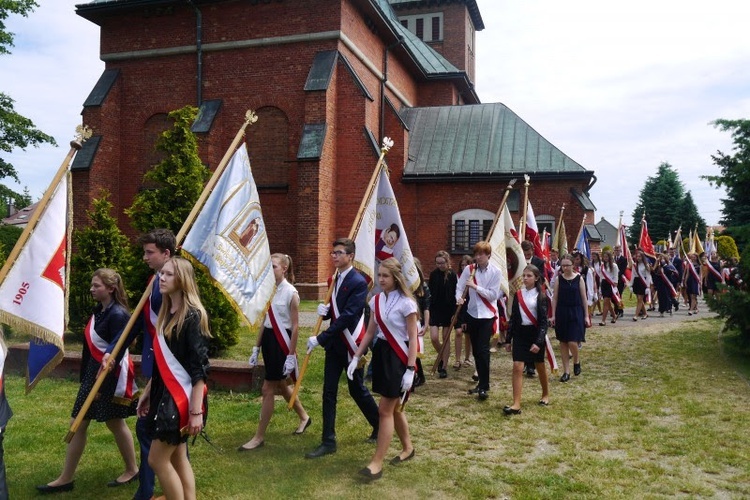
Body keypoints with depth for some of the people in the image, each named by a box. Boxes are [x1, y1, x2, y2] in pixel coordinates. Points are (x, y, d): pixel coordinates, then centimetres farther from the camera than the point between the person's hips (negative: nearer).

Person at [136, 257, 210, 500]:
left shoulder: (192, 315, -16)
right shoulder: (166, 313, 10)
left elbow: (199, 367, -19)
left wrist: (196, 411, -22)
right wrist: (147, 392, 20)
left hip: (182, 397, -8)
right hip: (165, 394, 8)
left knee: (157, 460, -3)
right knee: (178, 459, 12)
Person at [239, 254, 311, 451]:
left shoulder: (291, 293, -14)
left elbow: (295, 327, -13)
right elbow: (265, 321, 12)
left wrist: (291, 355, -16)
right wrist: (256, 348, 12)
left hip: (282, 341, -8)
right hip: (268, 339, 8)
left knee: (268, 389, -3)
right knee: (280, 385, 19)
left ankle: (259, 437, 8)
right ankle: (304, 417, 40)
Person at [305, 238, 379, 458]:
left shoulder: (358, 282, -18)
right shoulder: (335, 279, 9)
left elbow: (347, 316, -24)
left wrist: (320, 339, -25)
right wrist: (325, 310, -7)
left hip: (351, 344, -7)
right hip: (334, 343, 7)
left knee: (357, 389, 9)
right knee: (329, 392, 5)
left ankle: (380, 426, 32)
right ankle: (328, 441, 11)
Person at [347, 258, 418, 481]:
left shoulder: (406, 303, -14)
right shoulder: (376, 300, 6)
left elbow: (413, 339, -14)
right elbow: (370, 332, 12)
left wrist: (410, 370, -19)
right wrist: (356, 357, 5)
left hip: (398, 356, -7)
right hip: (381, 353, 7)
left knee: (385, 410, -6)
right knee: (394, 407, 17)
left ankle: (377, 463, 1)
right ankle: (407, 448, 36)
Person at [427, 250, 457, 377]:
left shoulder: (452, 275, -6)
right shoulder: (433, 274, 1)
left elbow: (455, 295, -7)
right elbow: (429, 293, 4)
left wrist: (455, 313, -12)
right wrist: (428, 310, -1)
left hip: (448, 310, -2)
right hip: (434, 309, 2)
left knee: (445, 339, 4)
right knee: (434, 338, -7)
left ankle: (444, 367, 12)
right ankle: (442, 357, 22)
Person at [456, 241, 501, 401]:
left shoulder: (495, 272, -7)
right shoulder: (469, 269, 1)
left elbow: (493, 295, -11)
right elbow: (459, 287, -1)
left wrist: (475, 287, -19)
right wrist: (459, 298, -22)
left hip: (487, 315, -4)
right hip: (472, 313, 4)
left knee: (483, 350, -13)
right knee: (476, 350, 11)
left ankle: (484, 387, -8)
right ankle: (482, 383, 23)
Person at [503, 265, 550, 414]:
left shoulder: (541, 296, -6)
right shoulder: (518, 294, 5)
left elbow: (543, 320, -11)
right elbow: (513, 318, 8)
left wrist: (539, 341, -20)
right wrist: (508, 339, 7)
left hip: (535, 333, -3)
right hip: (520, 333, 3)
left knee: (539, 366, 14)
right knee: (517, 367, -8)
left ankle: (545, 394, 38)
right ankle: (516, 404, -9)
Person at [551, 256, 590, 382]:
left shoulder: (579, 279, -2)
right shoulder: (558, 279, 1)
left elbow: (584, 298, 1)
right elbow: (555, 298, 3)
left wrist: (586, 316, 0)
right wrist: (553, 315, -1)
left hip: (576, 312, -2)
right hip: (562, 313, 2)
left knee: (572, 342, -10)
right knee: (563, 342, 6)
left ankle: (576, 361, 22)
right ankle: (566, 371, 15)